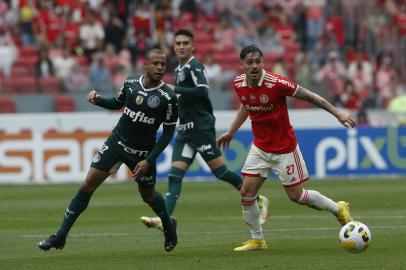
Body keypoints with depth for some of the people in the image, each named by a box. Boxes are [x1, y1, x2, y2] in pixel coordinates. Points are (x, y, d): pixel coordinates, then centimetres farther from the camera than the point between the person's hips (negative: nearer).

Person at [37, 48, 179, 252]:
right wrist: (98, 100, -5)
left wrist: (149, 160, -14)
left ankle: (169, 226, 47)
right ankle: (61, 235, 0)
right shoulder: (131, 83, -5)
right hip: (116, 142, 3)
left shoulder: (168, 98, -17)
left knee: (148, 195, 13)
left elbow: (168, 132, -10)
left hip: (142, 153, -3)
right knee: (88, 185, -5)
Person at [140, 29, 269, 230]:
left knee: (220, 171, -6)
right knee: (175, 174, -5)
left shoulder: (194, 66, -9)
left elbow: (202, 91, -24)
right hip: (185, 129, 9)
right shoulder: (179, 69, 18)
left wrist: (174, 89, -20)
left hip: (201, 127, -9)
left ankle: (258, 200, 9)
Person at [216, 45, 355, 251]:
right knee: (246, 192, -2)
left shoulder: (276, 83, -25)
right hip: (260, 147, 5)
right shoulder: (239, 84, -6)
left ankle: (339, 209, 25)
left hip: (284, 148, -5)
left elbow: (310, 97, -16)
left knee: (295, 195, 2)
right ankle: (257, 240, 15)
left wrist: (337, 113, -16)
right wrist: (230, 132, 21)